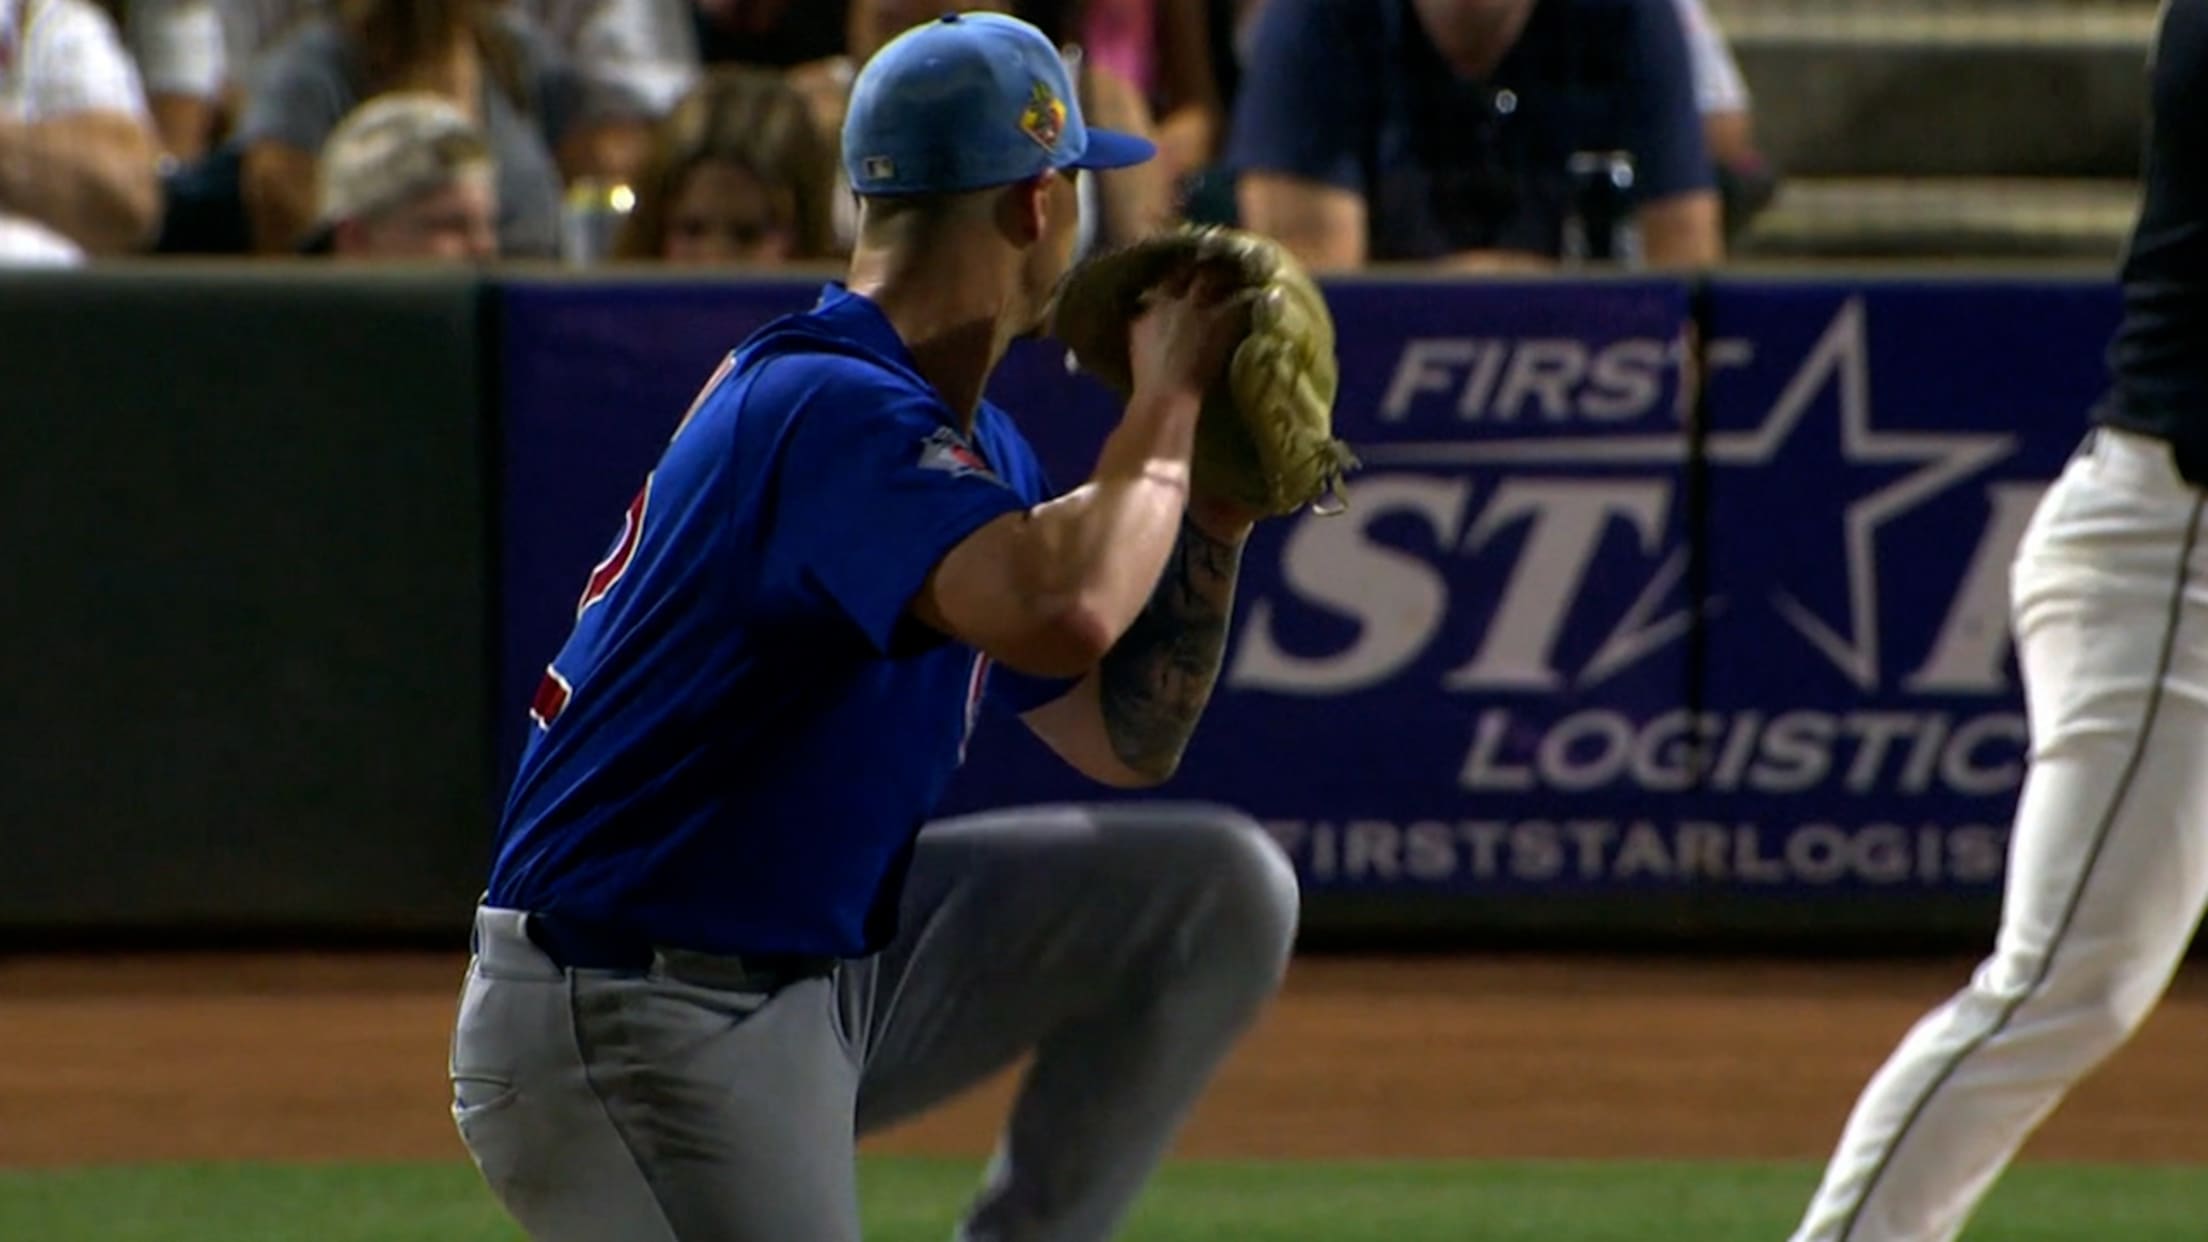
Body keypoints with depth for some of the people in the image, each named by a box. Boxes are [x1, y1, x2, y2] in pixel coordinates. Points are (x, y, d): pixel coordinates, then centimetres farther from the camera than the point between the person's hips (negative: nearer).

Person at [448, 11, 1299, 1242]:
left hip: (834, 954, 10)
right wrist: (1165, 405, -21)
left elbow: (1127, 740, 18)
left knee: (1220, 890, 4)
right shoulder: (829, 410, -21)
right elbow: (1062, 612, -39)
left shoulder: (970, 439, 12)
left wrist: (1212, 514, 4)